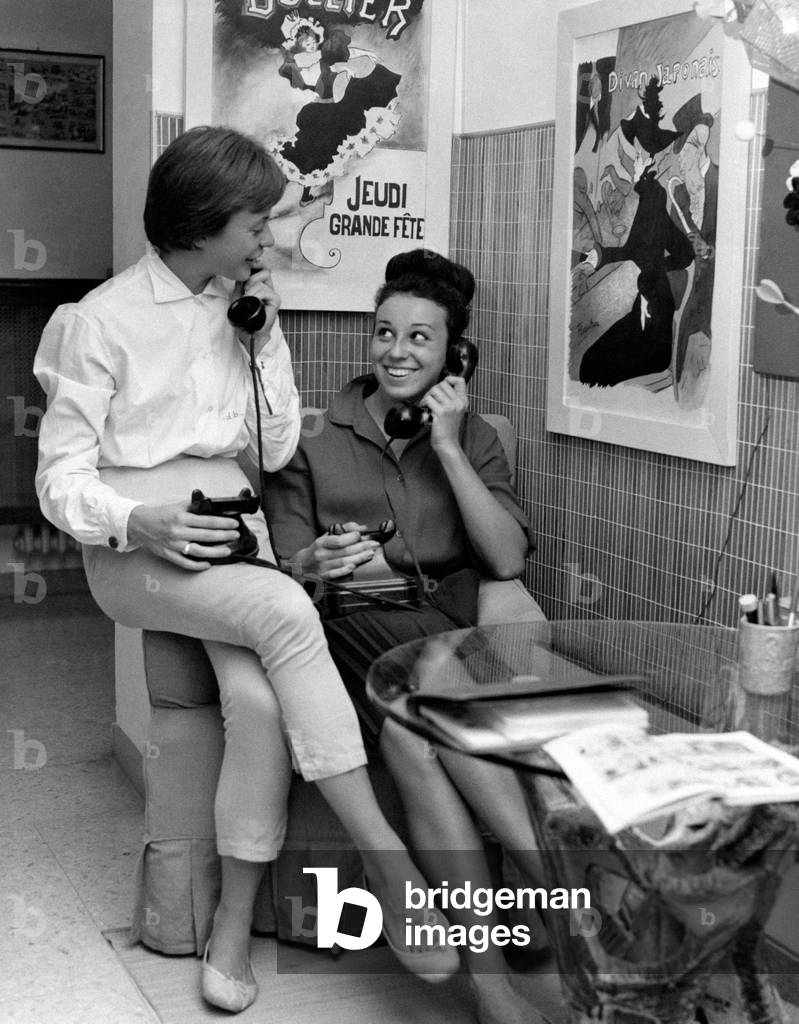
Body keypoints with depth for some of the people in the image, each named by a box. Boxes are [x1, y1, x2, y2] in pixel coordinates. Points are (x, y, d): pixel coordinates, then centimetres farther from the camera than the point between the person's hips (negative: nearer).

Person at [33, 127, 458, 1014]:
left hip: (231, 532, 5)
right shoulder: (102, 321, -5)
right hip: (137, 546, -4)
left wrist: (264, 340, -1)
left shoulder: (239, 308, 11)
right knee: (287, 612, -33)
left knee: (260, 698, -26)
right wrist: (144, 523, -24)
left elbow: (275, 449, 10)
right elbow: (61, 479, -5)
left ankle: (232, 928, -16)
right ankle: (389, 864, -29)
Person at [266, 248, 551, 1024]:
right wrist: (319, 566, -19)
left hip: (442, 631, 0)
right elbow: (284, 566, 5)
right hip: (350, 634, 0)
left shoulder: (473, 439, 15)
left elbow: (507, 559, 0)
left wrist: (448, 449, -4)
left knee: (414, 733, -34)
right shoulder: (315, 438, 13)